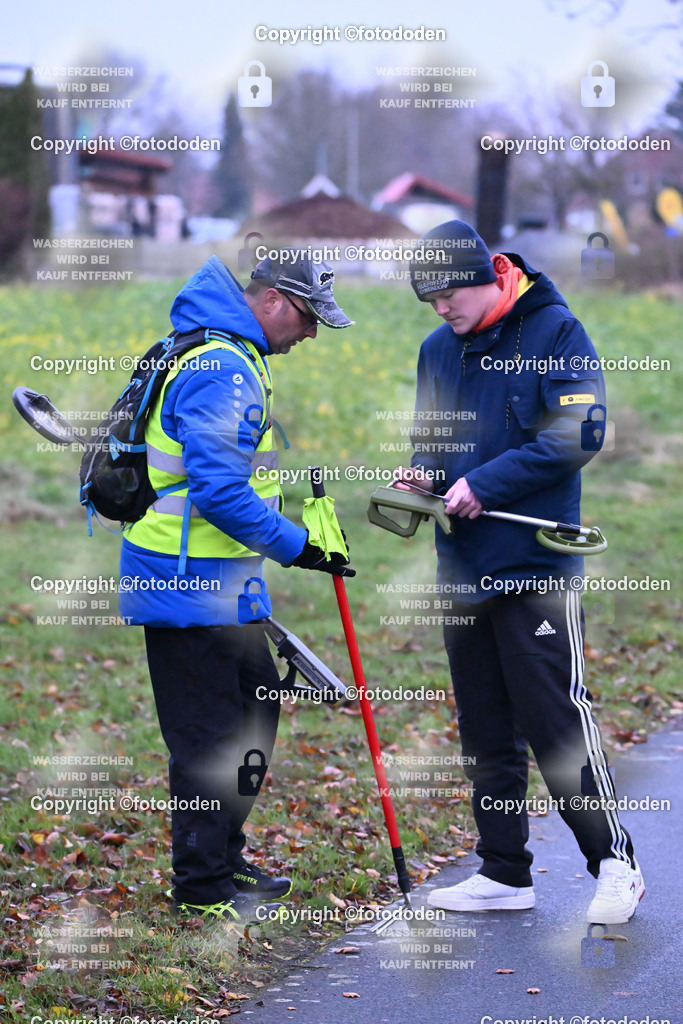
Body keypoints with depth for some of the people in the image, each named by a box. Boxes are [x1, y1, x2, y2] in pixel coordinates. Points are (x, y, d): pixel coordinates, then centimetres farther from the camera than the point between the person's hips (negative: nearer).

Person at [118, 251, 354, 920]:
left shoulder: (234, 358, 15)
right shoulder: (221, 371, -20)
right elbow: (219, 491, -26)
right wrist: (296, 547, -20)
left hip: (219, 575, 11)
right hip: (189, 586, -11)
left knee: (257, 702, 17)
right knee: (208, 731, -4)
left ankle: (223, 859, 28)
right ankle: (203, 888, 5)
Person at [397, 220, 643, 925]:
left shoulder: (555, 332, -7)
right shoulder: (437, 350, 13)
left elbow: (576, 435, -15)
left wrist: (485, 482, -18)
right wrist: (423, 473, -1)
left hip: (536, 564, -7)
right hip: (462, 569, 7)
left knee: (556, 720, -7)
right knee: (485, 733, 10)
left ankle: (615, 861, 5)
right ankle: (504, 874, 18)